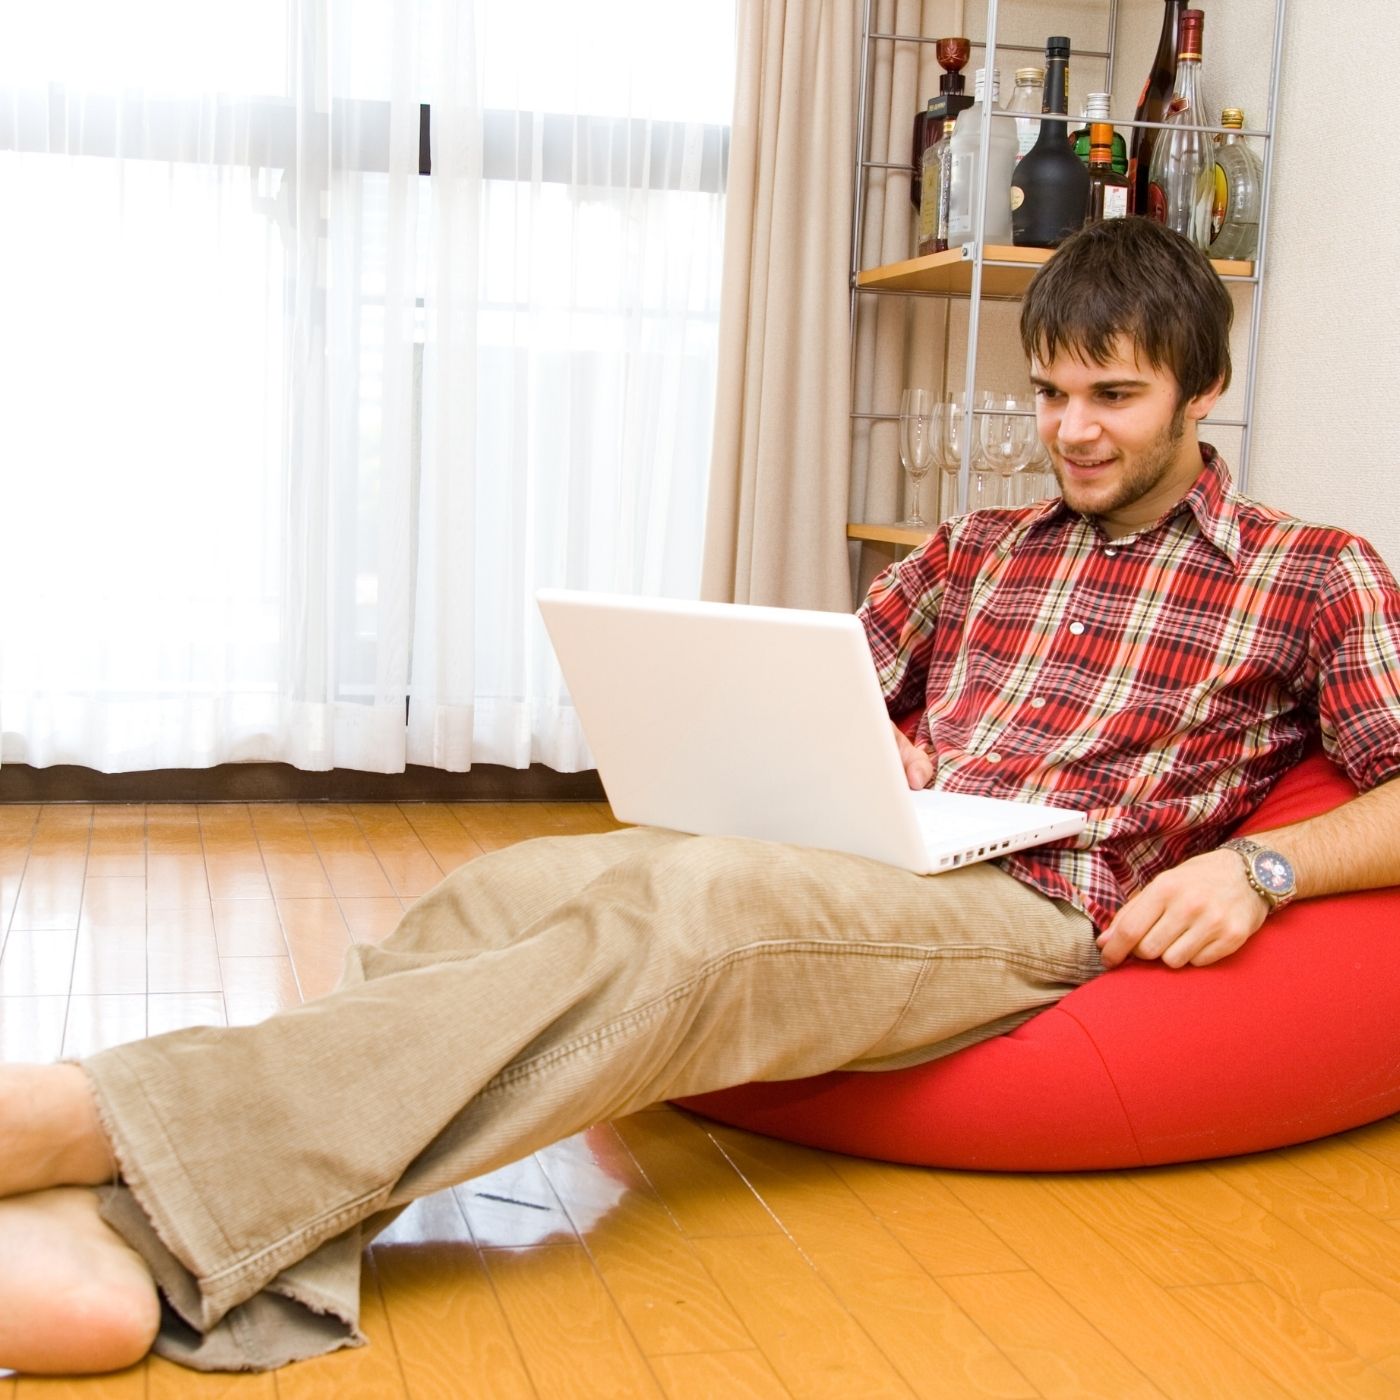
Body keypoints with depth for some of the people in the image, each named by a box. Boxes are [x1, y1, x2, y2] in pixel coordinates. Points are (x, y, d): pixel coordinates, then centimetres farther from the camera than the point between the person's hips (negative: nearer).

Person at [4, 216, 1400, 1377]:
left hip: (1037, 911, -5)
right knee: (526, 884, -27)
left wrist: (1259, 863, -13)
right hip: (853, 869, 5)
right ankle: (122, 1239, -46)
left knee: (685, 906, -36)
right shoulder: (975, 549, 26)